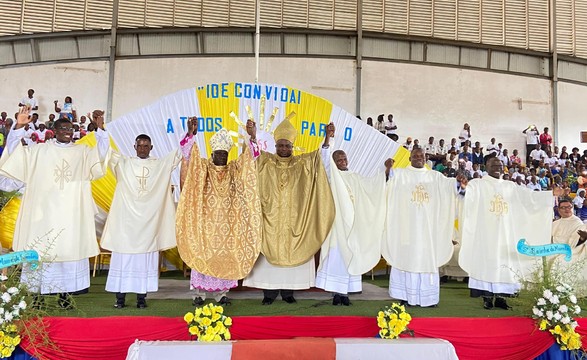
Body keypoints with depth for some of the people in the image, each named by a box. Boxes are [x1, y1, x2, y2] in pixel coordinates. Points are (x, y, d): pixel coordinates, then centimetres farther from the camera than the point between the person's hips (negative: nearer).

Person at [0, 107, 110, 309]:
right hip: (44, 210, 0)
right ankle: (37, 292, 8)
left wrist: (100, 129, -17)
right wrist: (19, 126, -12)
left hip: (70, 212, 1)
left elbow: (101, 154, -4)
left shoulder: (82, 152, 9)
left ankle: (64, 293, 9)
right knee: (40, 249, 0)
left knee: (69, 249, 1)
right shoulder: (40, 150, 7)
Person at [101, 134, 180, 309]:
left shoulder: (160, 165, 7)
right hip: (126, 218, 0)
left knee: (146, 258, 2)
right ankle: (120, 296, 7)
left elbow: (178, 155, 1)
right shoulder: (123, 163, 7)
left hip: (149, 219, 0)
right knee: (123, 256, 0)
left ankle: (141, 296, 9)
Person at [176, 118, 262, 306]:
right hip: (206, 220, -2)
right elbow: (188, 155, -11)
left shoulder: (234, 169, 9)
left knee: (225, 255, 3)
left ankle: (220, 292, 11)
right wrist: (191, 133, -27)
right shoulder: (203, 167, 3)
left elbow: (248, 158, -3)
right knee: (203, 253, -1)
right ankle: (200, 292, 7)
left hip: (227, 220, 2)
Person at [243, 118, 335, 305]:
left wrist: (327, 138, -17)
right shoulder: (266, 161, 5)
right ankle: (269, 291, 6)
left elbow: (322, 158, -2)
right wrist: (253, 136, -29)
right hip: (270, 217, -1)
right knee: (269, 251, -2)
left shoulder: (303, 163, 8)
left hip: (294, 219, 1)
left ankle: (288, 291, 11)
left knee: (291, 252, 2)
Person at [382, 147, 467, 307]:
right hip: (407, 224, -2)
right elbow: (388, 184, -11)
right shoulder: (400, 174, 5)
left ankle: (427, 296, 10)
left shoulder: (434, 176, 11)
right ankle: (406, 295, 7)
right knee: (407, 257, 0)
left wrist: (459, 183, -27)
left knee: (427, 258, 4)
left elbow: (449, 184, -6)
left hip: (427, 225, 3)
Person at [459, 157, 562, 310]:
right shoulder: (476, 185, 0)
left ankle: (500, 296, 11)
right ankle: (487, 297, 3)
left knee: (504, 261, 4)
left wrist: (551, 194, -1)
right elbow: (468, 204, -15)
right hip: (484, 232, -4)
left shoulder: (510, 186, 14)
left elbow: (530, 195, 9)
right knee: (486, 261, -3)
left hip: (505, 232, 5)